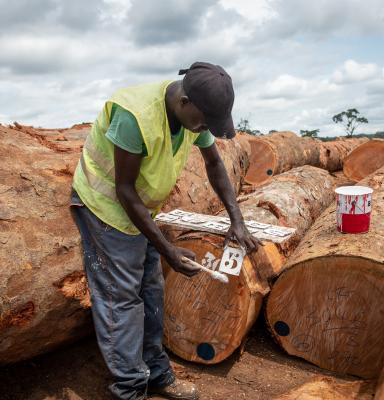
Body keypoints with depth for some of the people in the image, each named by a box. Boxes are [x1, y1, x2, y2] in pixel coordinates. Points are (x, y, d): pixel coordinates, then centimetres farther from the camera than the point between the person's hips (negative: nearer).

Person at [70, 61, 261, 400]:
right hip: (106, 204, -7)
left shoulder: (194, 112, -9)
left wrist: (237, 220, -3)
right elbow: (123, 189, -26)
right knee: (120, 297, -3)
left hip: (140, 205, 7)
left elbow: (214, 163, 4)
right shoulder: (135, 116, -32)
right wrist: (166, 249, -22)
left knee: (150, 290, 10)